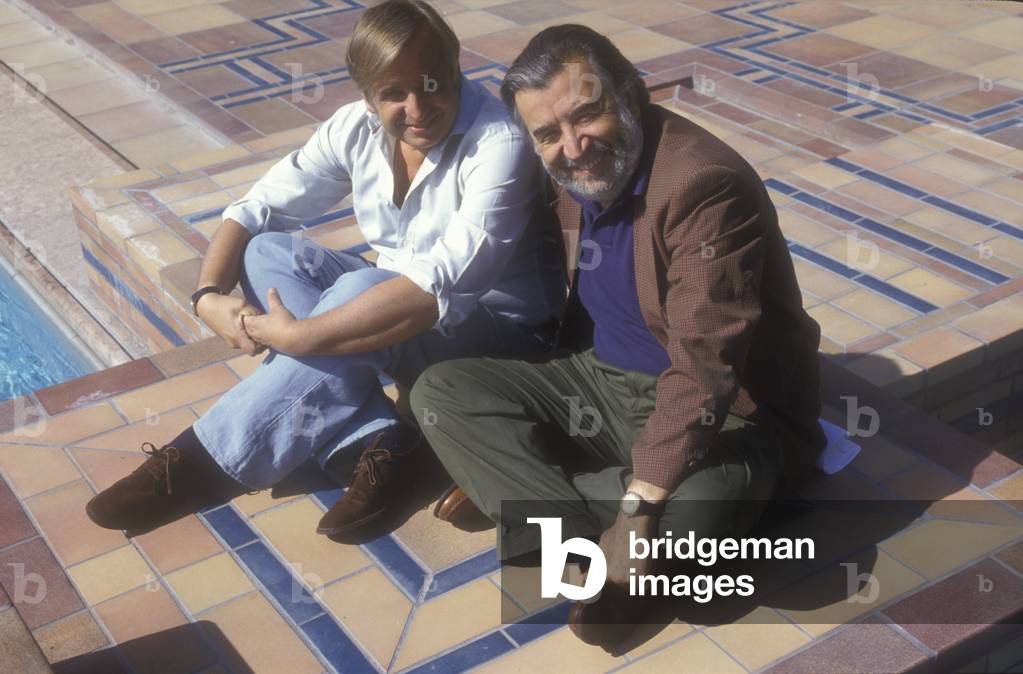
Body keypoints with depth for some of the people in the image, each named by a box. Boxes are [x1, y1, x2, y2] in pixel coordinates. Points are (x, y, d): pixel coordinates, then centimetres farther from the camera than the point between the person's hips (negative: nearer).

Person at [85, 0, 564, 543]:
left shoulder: (499, 145, -27)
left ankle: (206, 459, -22)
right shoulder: (358, 129, -8)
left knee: (357, 293, -34)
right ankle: (376, 442, -24)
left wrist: (298, 336, -37)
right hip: (396, 310, 6)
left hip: (500, 334, -6)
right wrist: (209, 296, -22)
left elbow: (441, 287, -38)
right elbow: (254, 211, -3)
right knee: (268, 251, -15)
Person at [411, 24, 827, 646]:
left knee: (691, 514, -38)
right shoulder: (564, 180, 0)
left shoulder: (703, 183, -24)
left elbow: (702, 373, -29)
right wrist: (494, 449, 9)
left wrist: (637, 508, -31)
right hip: (597, 381, 7)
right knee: (440, 390, -8)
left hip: (720, 412, -7)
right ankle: (592, 551, -21)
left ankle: (523, 497, -11)